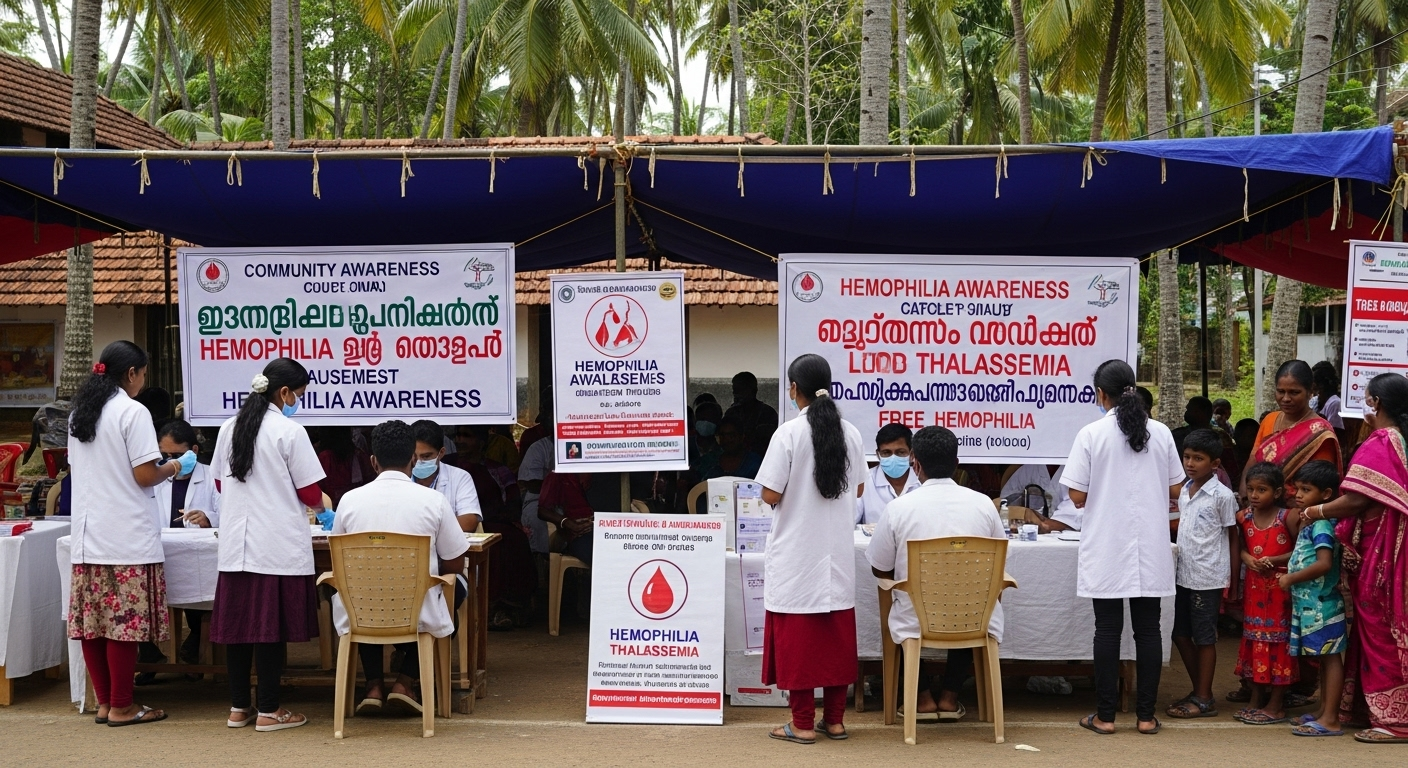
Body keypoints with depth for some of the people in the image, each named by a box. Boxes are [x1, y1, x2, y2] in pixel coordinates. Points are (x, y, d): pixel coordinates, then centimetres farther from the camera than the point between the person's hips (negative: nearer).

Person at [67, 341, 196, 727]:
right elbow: (145, 475, -13)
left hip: (87, 535, 8)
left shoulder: (79, 412, 13)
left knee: (92, 619, 8)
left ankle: (104, 702, 15)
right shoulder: (133, 412, -10)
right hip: (127, 536, -8)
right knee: (126, 620, -2)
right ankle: (121, 706, 1)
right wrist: (175, 467, 4)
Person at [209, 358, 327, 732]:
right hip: (279, 546, -6)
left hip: (235, 544, 6)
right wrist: (323, 509, 15)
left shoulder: (230, 427, 7)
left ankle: (238, 707, 15)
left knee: (238, 622, 9)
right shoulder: (290, 431, -10)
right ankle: (268, 711, 5)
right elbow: (309, 492, -6)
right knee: (272, 627, 0)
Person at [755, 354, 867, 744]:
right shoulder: (850, 433, 2)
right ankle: (834, 719, 16)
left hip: (796, 552, -5)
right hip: (838, 551, 5)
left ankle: (803, 723, 5)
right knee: (836, 634, 11)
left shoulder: (789, 433, -13)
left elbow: (771, 496, -13)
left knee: (797, 635, 2)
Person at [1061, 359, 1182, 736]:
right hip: (1150, 548, 2)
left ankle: (1105, 715, 7)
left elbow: (1078, 496, -7)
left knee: (1108, 629, 3)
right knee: (1147, 629, 7)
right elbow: (1175, 490, 8)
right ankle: (1146, 714, 10)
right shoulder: (1160, 433, 2)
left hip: (1106, 550, -2)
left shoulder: (1091, 434, -7)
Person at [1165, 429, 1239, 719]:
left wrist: (1232, 581, -6)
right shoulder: (1184, 490, 9)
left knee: (1204, 638, 1)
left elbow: (1232, 537, -5)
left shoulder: (1222, 495, -10)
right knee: (1181, 634, 11)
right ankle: (1198, 690, 25)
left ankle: (1204, 699, 11)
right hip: (1183, 574, 7)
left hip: (1207, 578, -7)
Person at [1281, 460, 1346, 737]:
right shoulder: (1309, 523, 15)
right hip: (1309, 601, 10)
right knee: (1324, 656, 16)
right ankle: (1323, 710, 24)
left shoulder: (1321, 524, -16)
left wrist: (1291, 578, -17)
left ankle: (1330, 719, -6)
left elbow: (1324, 563, -26)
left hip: (1321, 602, -10)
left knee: (1330, 656, -6)